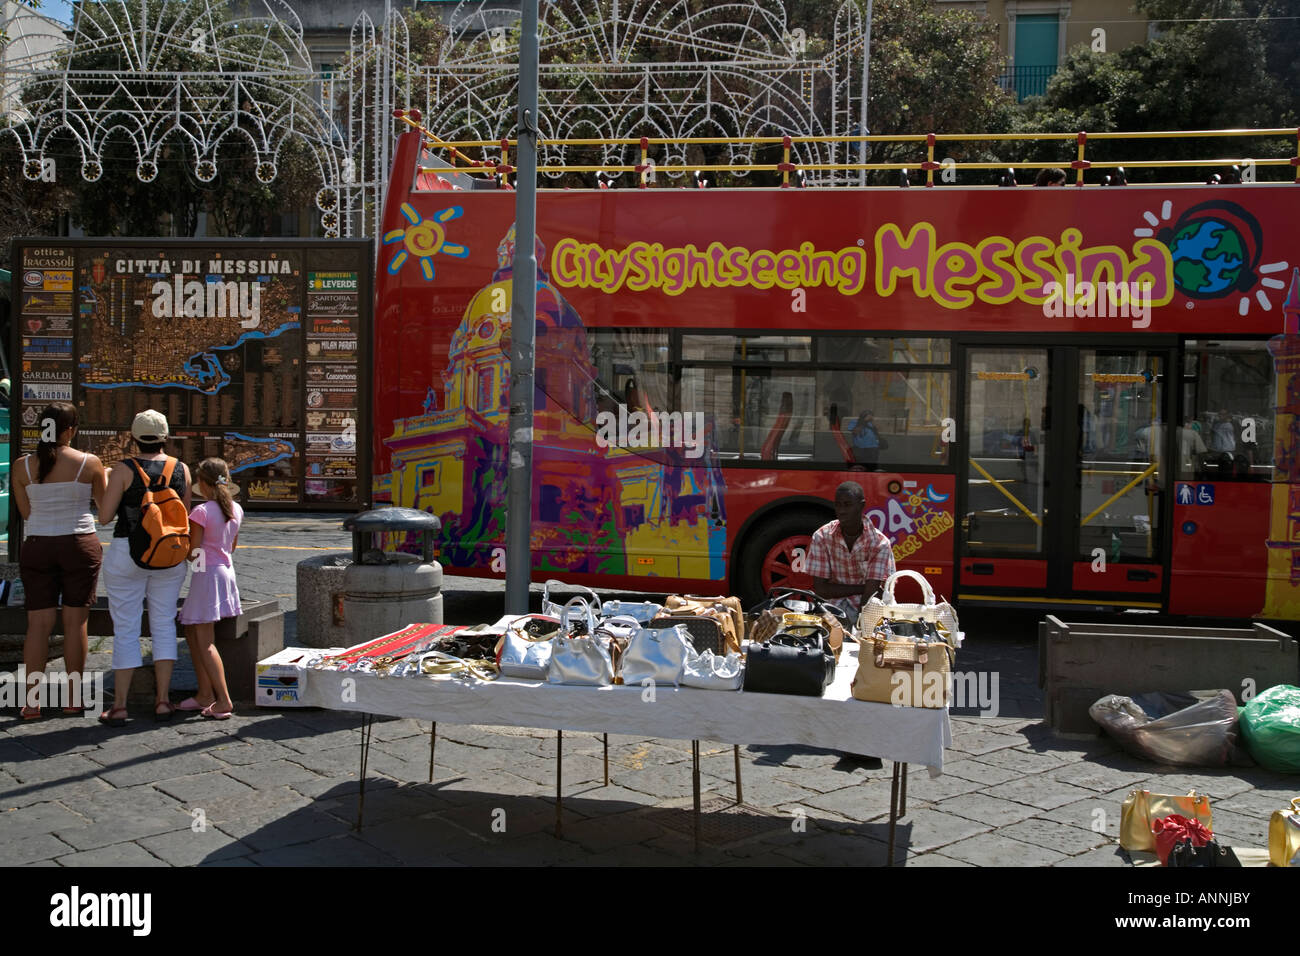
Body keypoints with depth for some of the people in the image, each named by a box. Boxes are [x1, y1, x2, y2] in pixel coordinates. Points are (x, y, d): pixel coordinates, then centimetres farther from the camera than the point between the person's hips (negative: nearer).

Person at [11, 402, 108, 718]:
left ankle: (32, 701, 3)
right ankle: (73, 698, 12)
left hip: (37, 547, 2)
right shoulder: (90, 463, -7)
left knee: (38, 623, 4)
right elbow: (105, 505, 7)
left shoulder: (22, 466, -2)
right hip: (79, 544, -2)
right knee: (75, 622, 6)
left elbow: (25, 512, 6)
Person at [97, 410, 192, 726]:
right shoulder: (181, 469, 0)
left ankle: (119, 706, 5)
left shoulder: (123, 471, -10)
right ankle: (162, 701, 11)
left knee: (126, 630, 3)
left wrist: (110, 487, 8)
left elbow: (104, 517, -8)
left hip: (128, 553, -3)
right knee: (164, 625, 11)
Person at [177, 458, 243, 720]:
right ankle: (205, 695, 20)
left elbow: (192, 553, -12)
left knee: (204, 641, -4)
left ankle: (223, 701, -10)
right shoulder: (236, 510, 6)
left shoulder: (201, 512, -16)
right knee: (192, 632, 19)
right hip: (226, 571, 8)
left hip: (207, 575, -8)